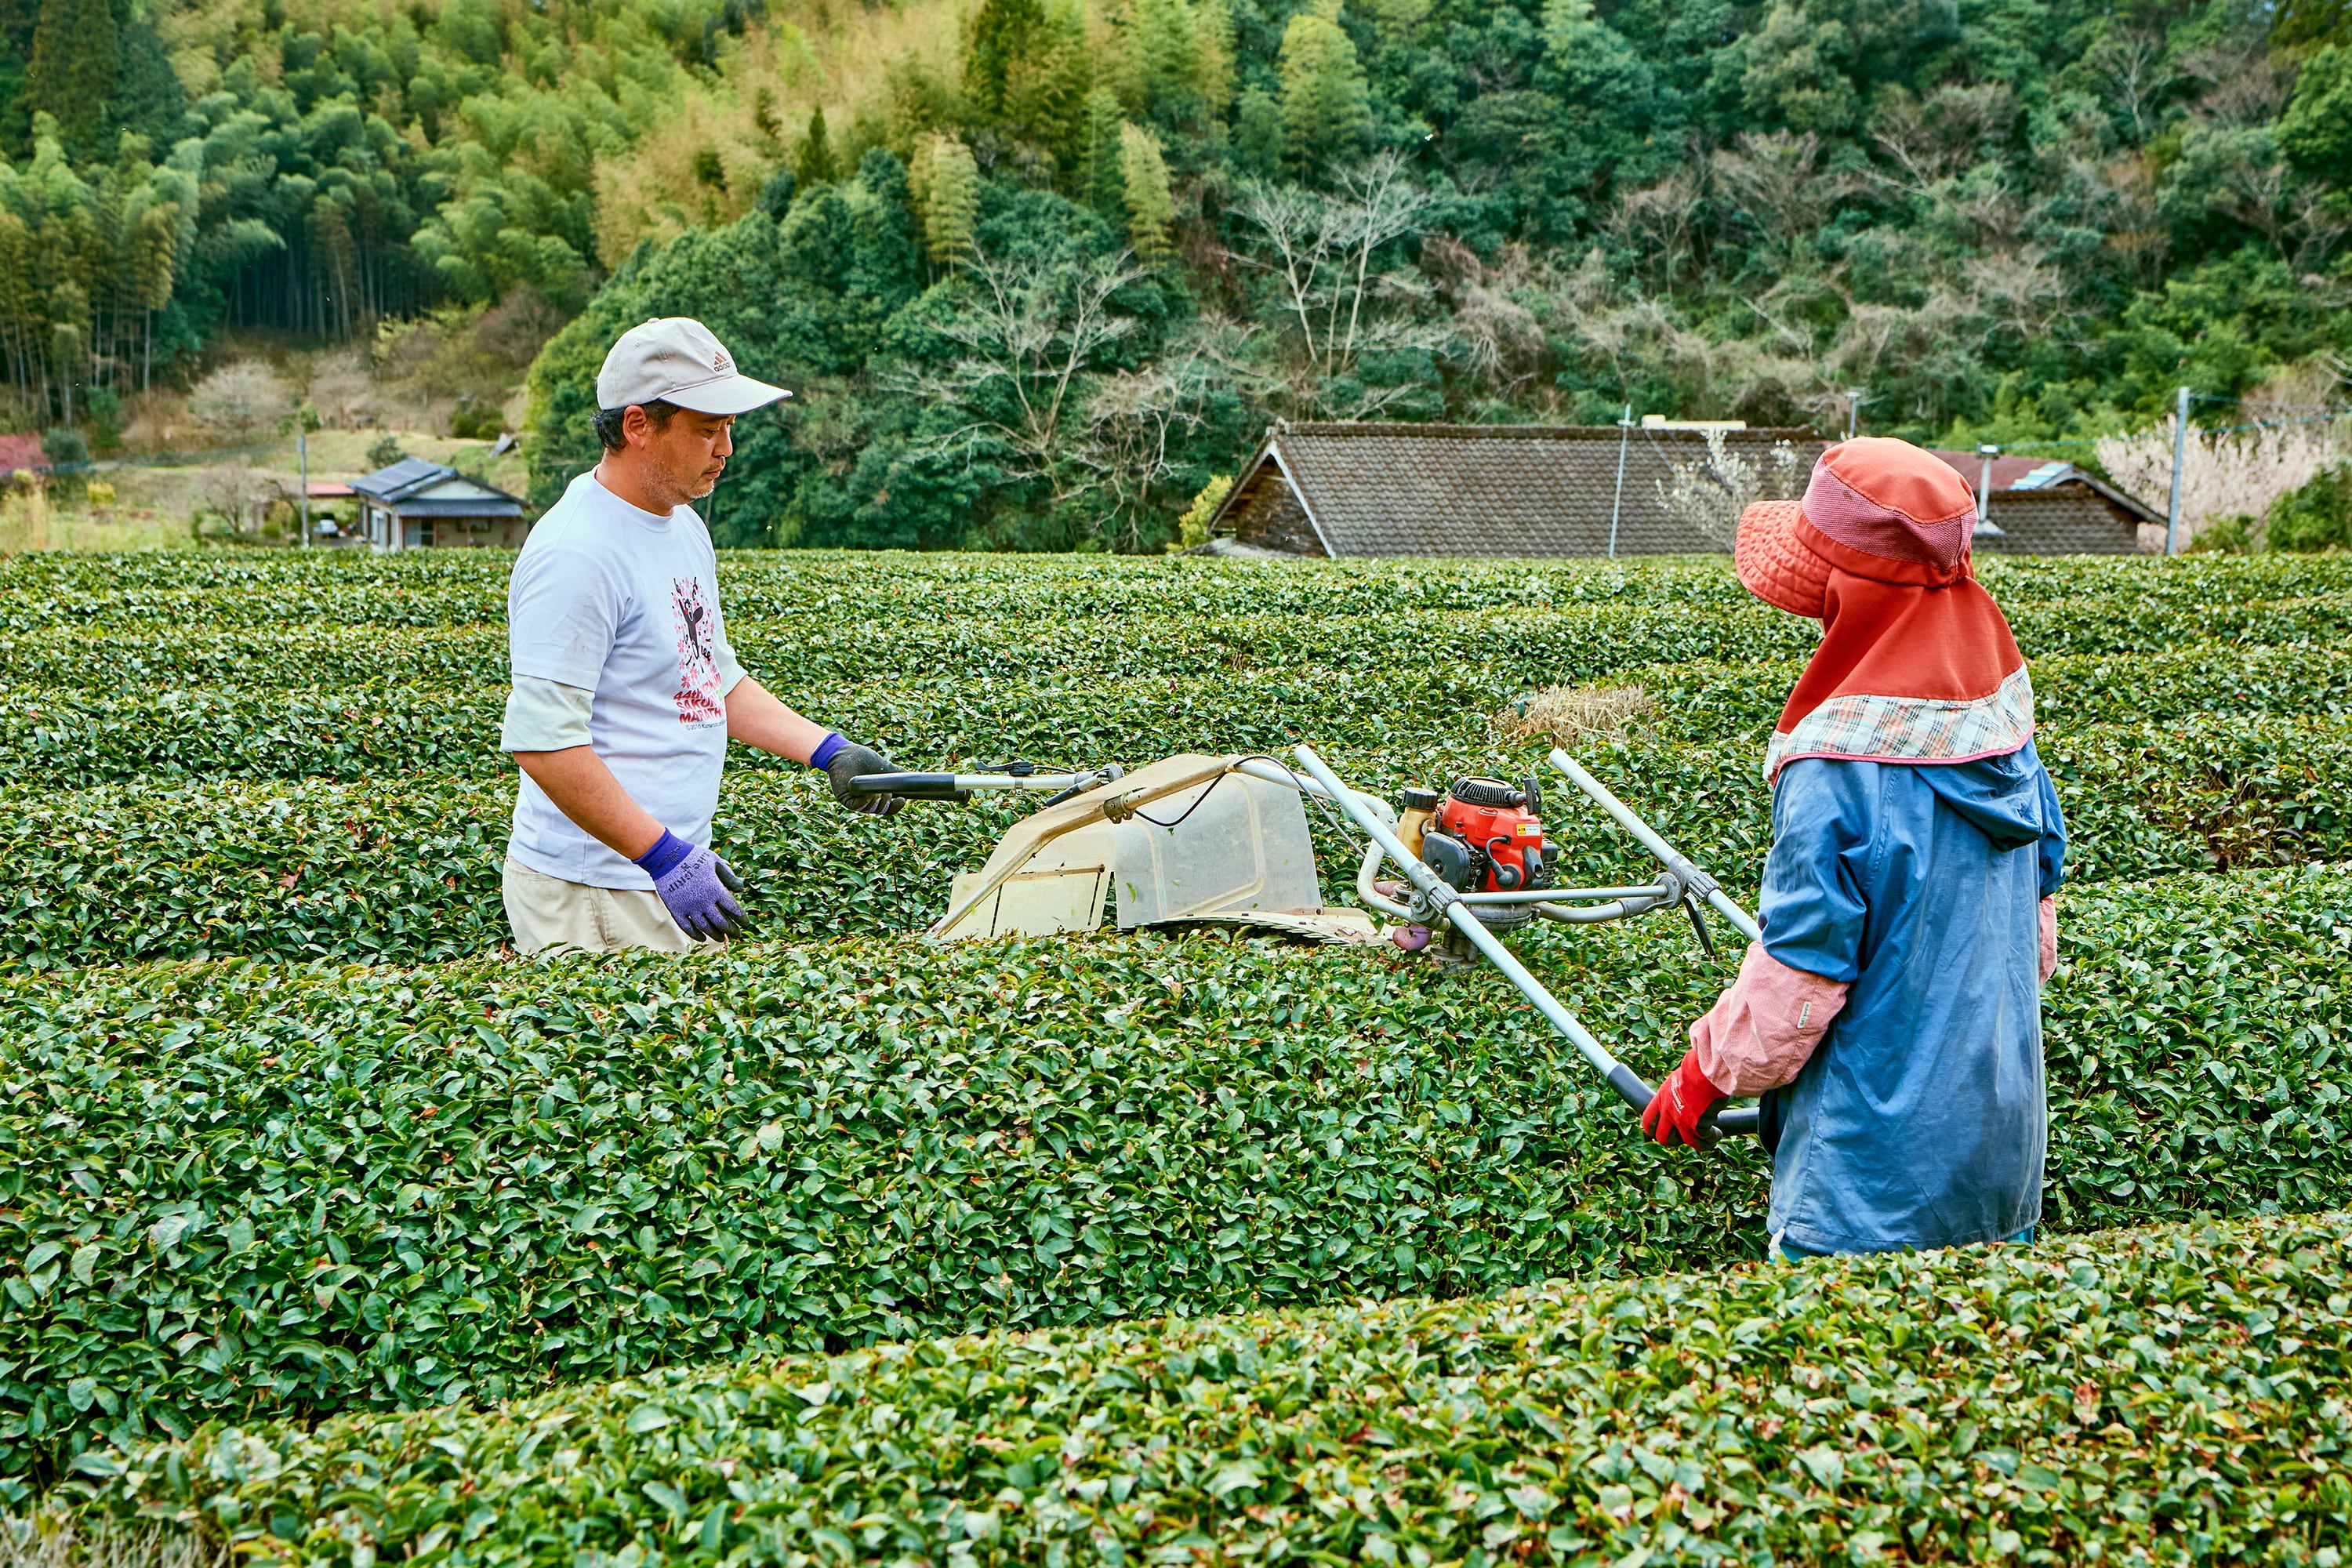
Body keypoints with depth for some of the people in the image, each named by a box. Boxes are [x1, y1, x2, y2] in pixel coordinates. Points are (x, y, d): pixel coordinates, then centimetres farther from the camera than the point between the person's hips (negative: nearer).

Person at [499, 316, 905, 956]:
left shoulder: (685, 527, 13)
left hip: (673, 872, 9)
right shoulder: (575, 554, -19)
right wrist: (663, 855, -25)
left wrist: (827, 749, 14)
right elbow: (541, 740, -24)